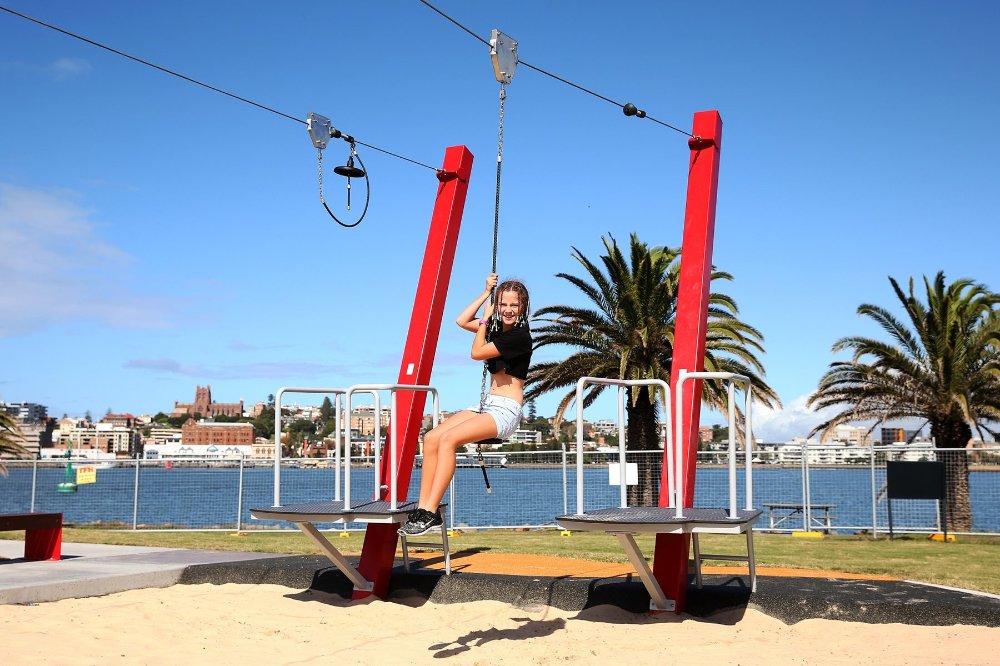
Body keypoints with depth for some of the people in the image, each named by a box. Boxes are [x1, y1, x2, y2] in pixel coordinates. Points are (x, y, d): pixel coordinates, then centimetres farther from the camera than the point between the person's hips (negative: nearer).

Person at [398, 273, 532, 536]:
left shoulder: (520, 335, -12)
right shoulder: (498, 328, 14)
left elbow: (477, 353, -12)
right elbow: (462, 321, 20)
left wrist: (485, 319, 1)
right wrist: (486, 292, 14)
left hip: (506, 411, -9)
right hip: (487, 405, 9)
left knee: (448, 439, -27)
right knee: (432, 438, -10)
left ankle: (431, 512, -28)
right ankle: (423, 508, -14)